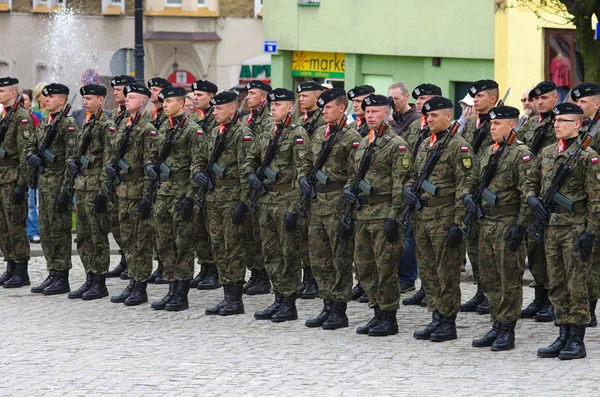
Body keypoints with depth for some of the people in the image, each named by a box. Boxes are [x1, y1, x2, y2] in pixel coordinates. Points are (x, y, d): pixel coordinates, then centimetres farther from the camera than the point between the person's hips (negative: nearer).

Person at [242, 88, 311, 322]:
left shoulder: (298, 135, -9)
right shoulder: (266, 136, 13)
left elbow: (302, 172, -15)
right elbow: (249, 159, 26)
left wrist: (294, 207, -19)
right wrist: (251, 176, 2)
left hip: (285, 201, -8)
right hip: (266, 201, 8)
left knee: (289, 254, -2)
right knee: (271, 254, 10)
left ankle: (289, 304, 3)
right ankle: (279, 300, 17)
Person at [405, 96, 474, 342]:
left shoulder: (458, 146, -10)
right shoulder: (425, 146, 15)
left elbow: (464, 187, -14)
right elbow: (414, 176, 27)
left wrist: (458, 223, -18)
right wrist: (408, 189, 3)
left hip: (445, 219, -8)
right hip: (422, 218, 8)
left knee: (447, 273, -2)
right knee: (427, 272, 11)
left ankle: (448, 322, 4)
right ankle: (436, 319, 18)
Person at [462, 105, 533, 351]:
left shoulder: (521, 154, -11)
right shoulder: (489, 153, 14)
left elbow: (527, 194, -15)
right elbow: (473, 179, 24)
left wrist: (521, 225, -19)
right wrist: (467, 195, 2)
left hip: (508, 224, -8)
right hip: (486, 224, 8)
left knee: (509, 280, -2)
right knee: (489, 278, 12)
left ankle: (507, 330, 3)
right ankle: (497, 326, 20)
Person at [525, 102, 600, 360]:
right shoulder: (546, 153, 11)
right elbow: (531, 182, 23)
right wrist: (532, 199, 1)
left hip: (575, 229, -6)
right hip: (551, 229, 6)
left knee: (576, 287, -2)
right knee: (557, 286, 10)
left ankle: (577, 341, 3)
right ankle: (563, 336, 16)